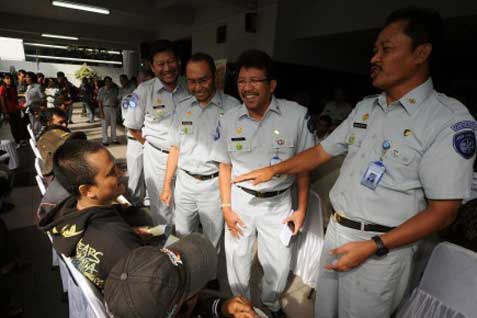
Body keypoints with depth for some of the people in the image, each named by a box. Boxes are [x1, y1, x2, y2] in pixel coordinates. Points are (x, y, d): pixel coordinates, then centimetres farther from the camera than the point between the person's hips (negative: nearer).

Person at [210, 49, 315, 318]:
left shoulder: (297, 115, -15)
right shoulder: (228, 120, -6)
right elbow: (225, 166, 3)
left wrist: (302, 209, -3)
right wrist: (226, 207, 0)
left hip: (279, 203, -1)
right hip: (240, 200, 2)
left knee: (279, 263, 13)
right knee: (236, 258, 16)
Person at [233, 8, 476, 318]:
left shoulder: (450, 120, -14)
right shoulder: (365, 108, 5)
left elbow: (444, 210, -15)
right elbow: (322, 151, 9)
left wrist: (373, 247, -21)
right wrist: (273, 170, 4)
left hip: (381, 247, -5)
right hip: (336, 231, 6)